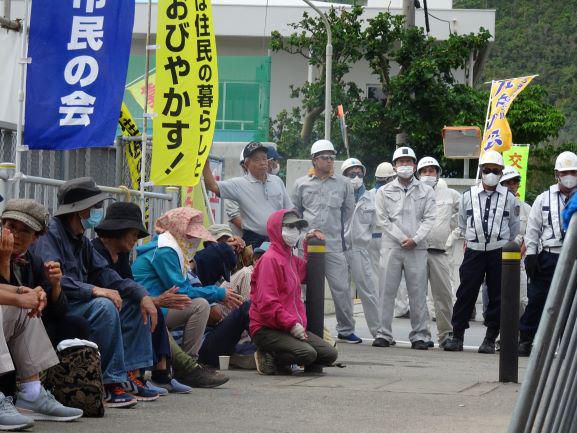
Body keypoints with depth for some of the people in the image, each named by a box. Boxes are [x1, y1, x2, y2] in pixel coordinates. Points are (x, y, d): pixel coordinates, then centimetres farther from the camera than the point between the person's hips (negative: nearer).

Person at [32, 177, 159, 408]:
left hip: (78, 305, 10)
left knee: (135, 303, 8)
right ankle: (111, 383, -26)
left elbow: (105, 273, 10)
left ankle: (128, 376, -2)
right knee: (104, 306, -33)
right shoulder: (50, 235, -13)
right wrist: (94, 290, -35)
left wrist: (141, 294, -5)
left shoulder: (80, 240, 16)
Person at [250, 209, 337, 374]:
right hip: (266, 329, -9)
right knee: (307, 353, -30)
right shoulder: (270, 260, -12)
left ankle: (277, 358, 4)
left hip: (292, 327, 9)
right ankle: (269, 359, -6)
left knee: (330, 355, -5)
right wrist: (292, 324, -21)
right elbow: (267, 303, -19)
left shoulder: (291, 259, 15)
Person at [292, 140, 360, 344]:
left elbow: (349, 212, 15)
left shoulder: (343, 184, 9)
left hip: (334, 245, 0)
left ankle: (346, 330, 5)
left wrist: (342, 233, 12)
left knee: (342, 288, -3)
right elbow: (294, 212, 15)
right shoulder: (301, 184, 8)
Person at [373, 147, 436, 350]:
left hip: (417, 248, 0)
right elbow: (383, 220, 2)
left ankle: (420, 335, 3)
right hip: (391, 247, 0)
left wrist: (415, 239, -11)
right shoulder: (384, 192, 10)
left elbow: (429, 219, 2)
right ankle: (383, 334, 2)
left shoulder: (426, 191, 10)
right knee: (387, 291, -2)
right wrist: (402, 238, -8)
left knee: (418, 293, -1)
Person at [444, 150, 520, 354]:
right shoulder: (468, 196, 5)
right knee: (466, 293, -1)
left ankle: (490, 340, 9)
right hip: (474, 251, 0)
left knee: (497, 296, 2)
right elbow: (463, 224, 20)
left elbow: (514, 227, 14)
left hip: (499, 252, 0)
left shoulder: (509, 198, 3)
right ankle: (457, 336, 5)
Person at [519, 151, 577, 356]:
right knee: (537, 299, 0)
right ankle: (526, 340, 7)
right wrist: (531, 254, 1)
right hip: (547, 258, 0)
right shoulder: (543, 199, 8)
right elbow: (532, 228, 8)